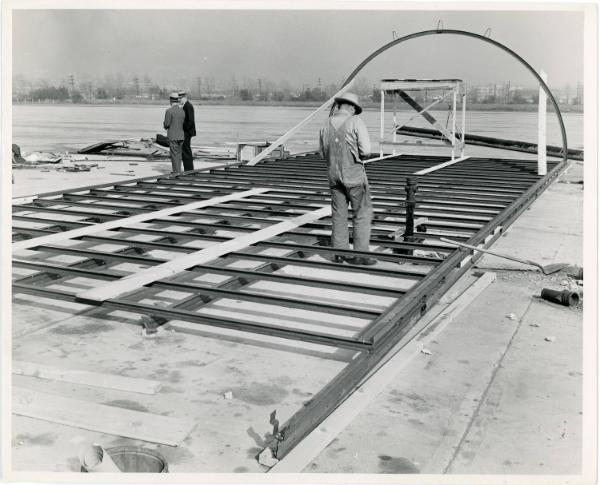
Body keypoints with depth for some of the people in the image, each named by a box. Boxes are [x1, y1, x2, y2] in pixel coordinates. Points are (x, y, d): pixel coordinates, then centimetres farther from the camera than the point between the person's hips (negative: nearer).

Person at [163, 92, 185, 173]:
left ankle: (176, 173, -1)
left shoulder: (169, 111, -13)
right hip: (181, 136, 6)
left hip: (172, 137, -6)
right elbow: (184, 124, 10)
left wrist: (165, 125, 9)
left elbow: (166, 125, -13)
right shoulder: (182, 111, 5)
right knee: (178, 155, 15)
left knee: (174, 155, -1)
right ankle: (178, 172, 21)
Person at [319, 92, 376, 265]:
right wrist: (359, 155, 6)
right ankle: (360, 254, 1)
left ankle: (339, 252, 15)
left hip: (333, 173, 5)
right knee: (363, 213, 3)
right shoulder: (355, 122, -11)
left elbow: (323, 153, 13)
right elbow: (366, 150, -15)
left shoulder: (326, 124, 5)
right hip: (353, 173, -5)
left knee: (339, 214, 12)